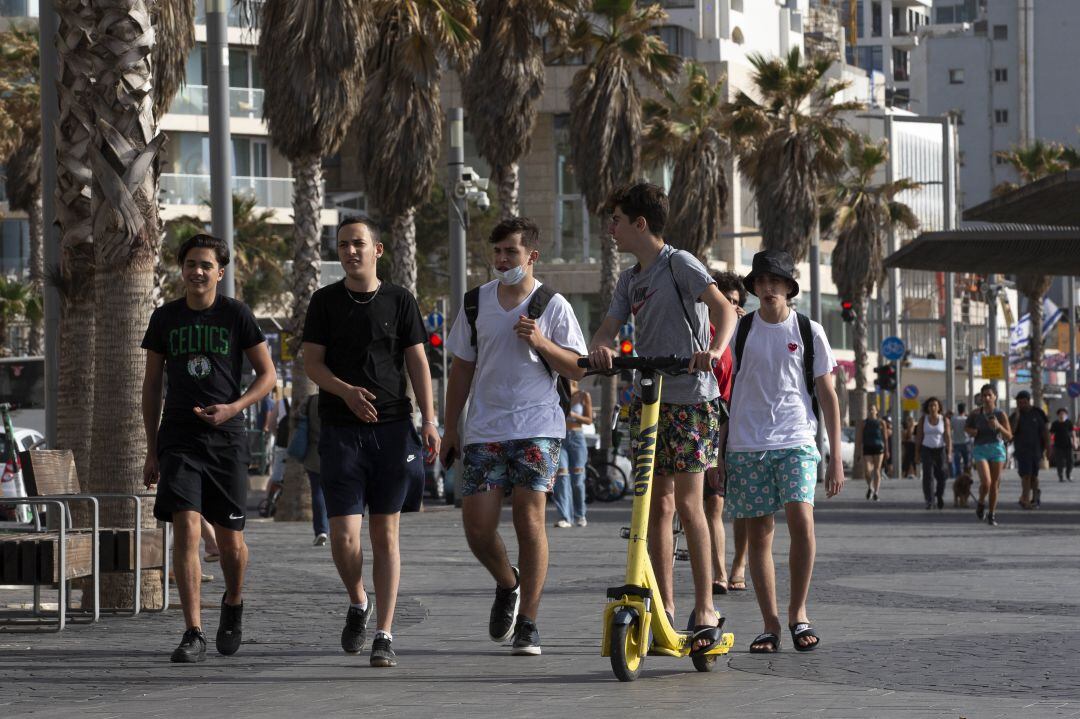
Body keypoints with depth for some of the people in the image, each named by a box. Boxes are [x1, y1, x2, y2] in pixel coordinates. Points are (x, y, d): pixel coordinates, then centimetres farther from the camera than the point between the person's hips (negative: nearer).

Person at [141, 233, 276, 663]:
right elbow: (151, 385, 12)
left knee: (230, 539, 3)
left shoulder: (236, 315, 1)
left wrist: (232, 408, -13)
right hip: (178, 439, 1)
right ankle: (193, 634, -13)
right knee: (186, 529, -14)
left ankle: (233, 603, 35)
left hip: (226, 439, -1)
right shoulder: (165, 318, 7)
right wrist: (151, 451, 9)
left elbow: (267, 375, 5)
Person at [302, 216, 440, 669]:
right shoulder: (326, 301, 7)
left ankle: (385, 635, 4)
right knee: (344, 535, -9)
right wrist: (347, 392, -16)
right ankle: (357, 603, 20)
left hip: (393, 428, 0)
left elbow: (417, 361, 6)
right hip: (341, 430, 0)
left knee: (385, 534, 0)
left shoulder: (399, 301, 7)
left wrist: (429, 420, -4)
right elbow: (311, 362, 3)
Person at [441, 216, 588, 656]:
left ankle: (528, 624, -1)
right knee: (477, 526, -4)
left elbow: (578, 370, 0)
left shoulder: (552, 305, 0)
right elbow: (462, 368, 15)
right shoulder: (477, 302, 9)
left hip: (537, 428, -3)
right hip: (484, 430, 3)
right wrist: (450, 427, 12)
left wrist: (542, 344, -17)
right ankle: (507, 585, 27)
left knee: (529, 521, -8)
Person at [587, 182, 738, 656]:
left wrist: (714, 350, -38)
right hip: (647, 399, 7)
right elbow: (608, 328, 9)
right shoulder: (630, 280, 16)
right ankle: (665, 605, 13)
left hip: (690, 399, -7)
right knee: (658, 505, 8)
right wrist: (600, 348, -16)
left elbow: (723, 308, -19)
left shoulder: (679, 264, -6)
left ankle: (705, 611, -7)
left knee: (688, 504, -10)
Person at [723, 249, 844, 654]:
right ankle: (770, 625, 6)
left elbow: (827, 395, 9)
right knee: (759, 533, 1)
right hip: (746, 446, 1)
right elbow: (722, 393, 11)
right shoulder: (739, 331, 9)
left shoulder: (809, 332, 7)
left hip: (796, 442, -1)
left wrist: (836, 456, 3)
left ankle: (798, 613, -5)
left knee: (801, 518, -20)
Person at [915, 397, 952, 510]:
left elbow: (948, 437, -7)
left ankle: (940, 498, 31)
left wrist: (949, 453, -16)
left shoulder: (944, 420, -2)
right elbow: (918, 437, 2)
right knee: (928, 475, -13)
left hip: (940, 450, 1)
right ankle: (929, 501, -14)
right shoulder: (923, 419, 0)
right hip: (927, 450, -1)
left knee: (941, 475, 5)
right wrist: (917, 453, 0)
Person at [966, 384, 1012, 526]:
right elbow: (967, 427, 16)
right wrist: (971, 431, -7)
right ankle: (981, 503, 13)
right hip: (980, 449, -1)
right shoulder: (976, 414, -1)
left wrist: (999, 426, -22)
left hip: (997, 449, 1)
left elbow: (1009, 436, -5)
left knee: (994, 484, 4)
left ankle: (991, 515, 19)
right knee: (986, 482, -18)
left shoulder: (1000, 414, -5)